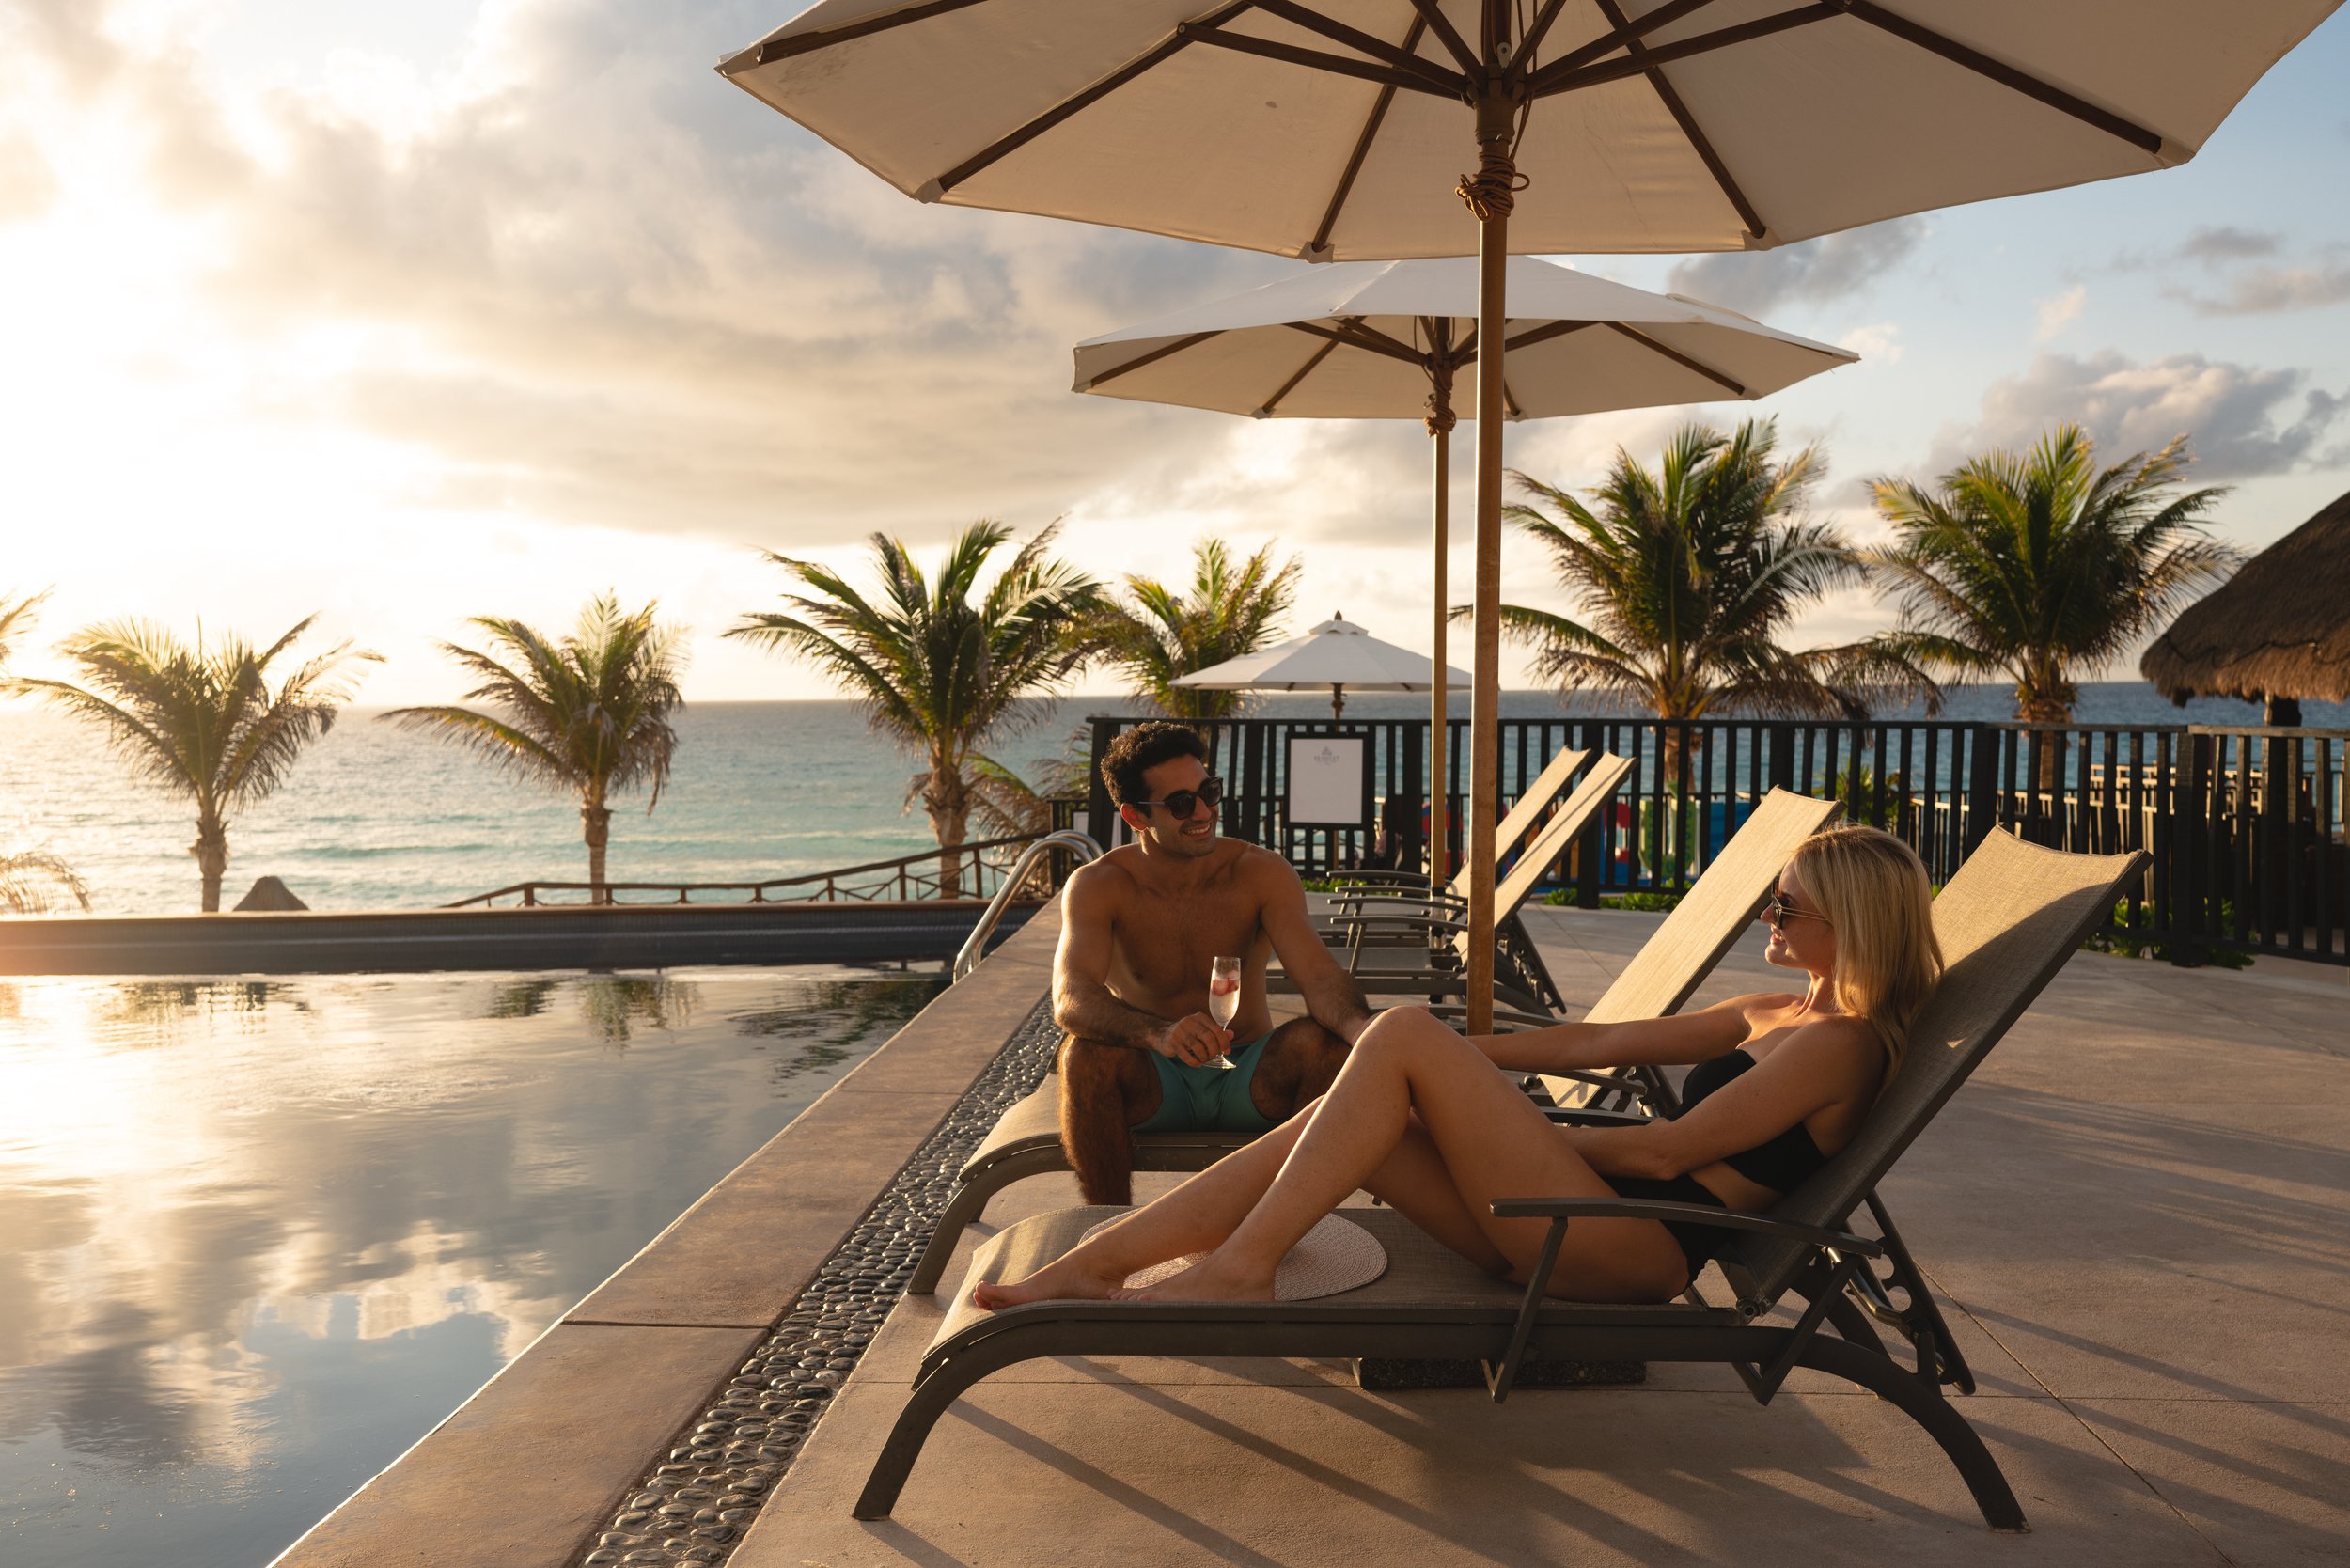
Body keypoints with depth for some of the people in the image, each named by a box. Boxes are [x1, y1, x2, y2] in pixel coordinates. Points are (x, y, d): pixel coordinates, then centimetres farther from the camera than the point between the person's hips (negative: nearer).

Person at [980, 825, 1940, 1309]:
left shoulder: (1839, 1043, -6)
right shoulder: (1778, 1015, 23)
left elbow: (1666, 1151, -11)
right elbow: (1602, 1041, 21)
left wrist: (1533, 1132, 0)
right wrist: (1457, 1059, 17)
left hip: (1635, 1247, -9)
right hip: (1582, 1228, 9)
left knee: (1398, 1038, -20)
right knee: (1336, 1120, -8)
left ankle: (1239, 1268, -19)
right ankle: (1090, 1265, -10)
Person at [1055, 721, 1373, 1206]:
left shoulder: (1261, 872, -7)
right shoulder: (1097, 886, -10)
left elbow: (1319, 976, -20)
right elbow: (1071, 1000, -27)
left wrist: (1361, 1025, -45)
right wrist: (1159, 1033, -49)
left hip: (1251, 1080, 1)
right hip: (1153, 1088, -1)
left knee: (1324, 1042, -29)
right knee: (1085, 1053, -32)